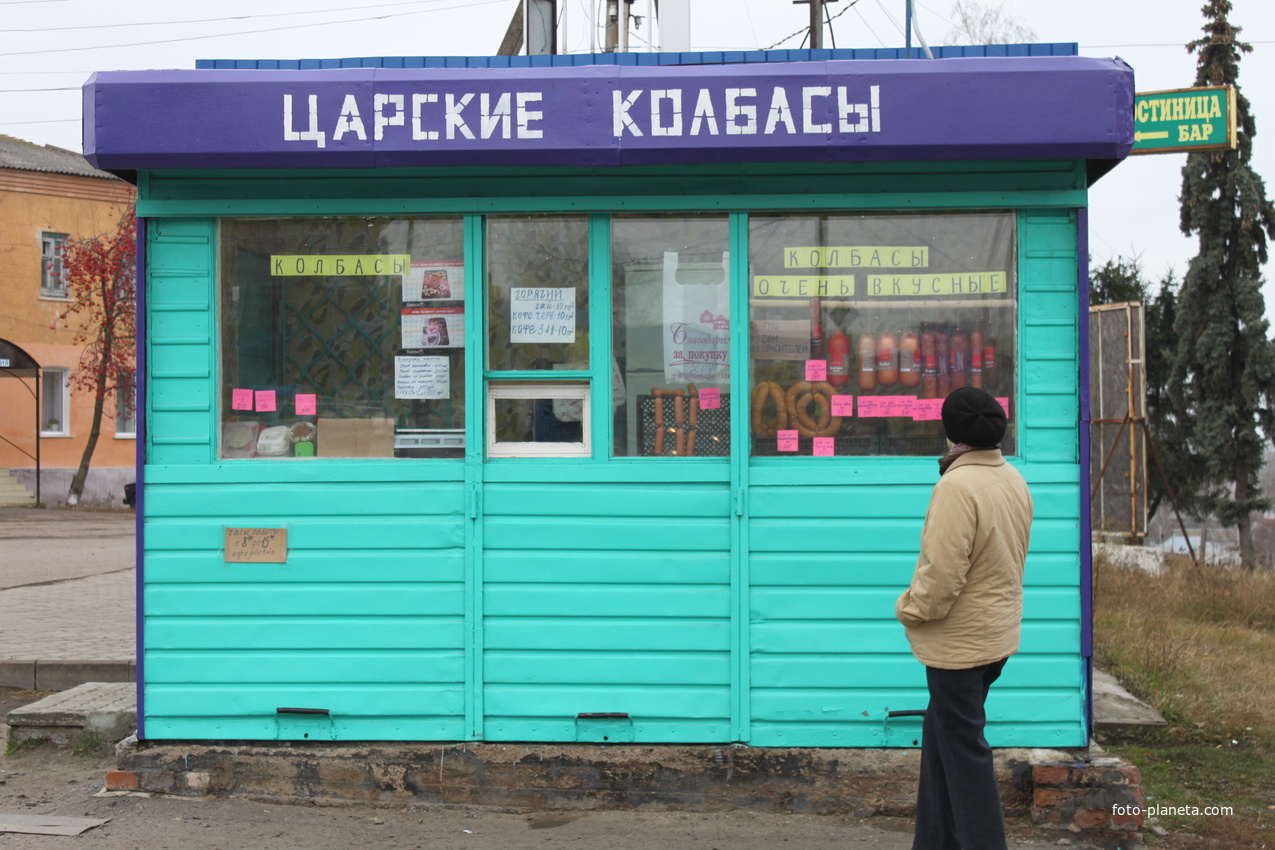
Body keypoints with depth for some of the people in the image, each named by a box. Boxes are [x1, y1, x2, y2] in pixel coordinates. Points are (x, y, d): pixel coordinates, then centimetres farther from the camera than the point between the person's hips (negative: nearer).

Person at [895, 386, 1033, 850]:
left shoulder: (957, 486, -23)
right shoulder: (1014, 481, 5)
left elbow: (941, 573, -26)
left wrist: (910, 609, -9)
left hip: (960, 641, -9)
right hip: (997, 633, 9)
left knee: (963, 751, 2)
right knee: (941, 738, 19)